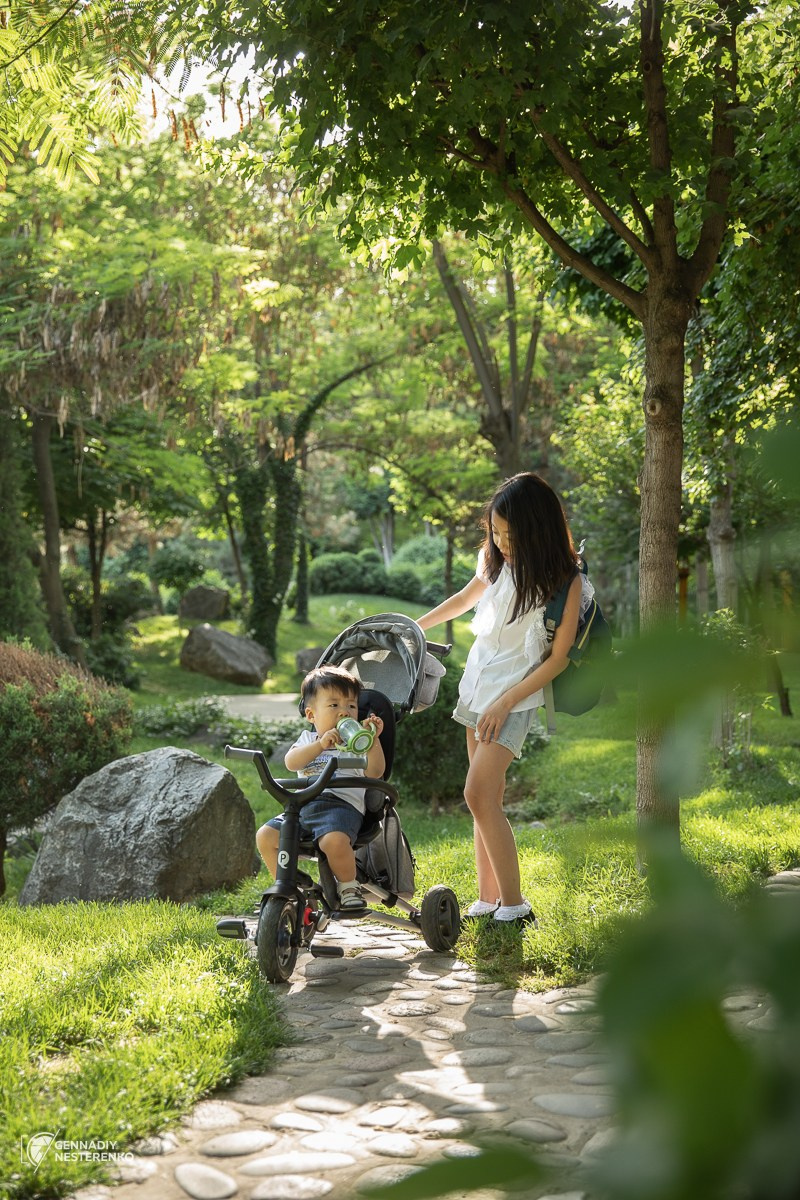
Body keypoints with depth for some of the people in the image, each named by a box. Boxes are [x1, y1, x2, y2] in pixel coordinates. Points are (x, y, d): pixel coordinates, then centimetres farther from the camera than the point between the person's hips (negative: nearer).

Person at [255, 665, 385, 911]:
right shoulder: (307, 738, 20)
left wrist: (373, 741, -19)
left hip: (342, 805, -4)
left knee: (334, 840, -35)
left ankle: (348, 885, -7)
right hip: (303, 806, 5)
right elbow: (291, 762, -3)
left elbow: (375, 773, -5)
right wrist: (320, 744, -17)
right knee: (265, 835, -12)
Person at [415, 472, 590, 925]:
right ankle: (488, 900, 15)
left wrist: (505, 702, -16)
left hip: (517, 695, -6)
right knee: (487, 798, 8)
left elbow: (558, 658, -13)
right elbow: (466, 598, 22)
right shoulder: (496, 560, 2)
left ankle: (515, 906, -9)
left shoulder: (565, 582, -15)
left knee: (479, 793, -16)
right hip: (478, 684, 6)